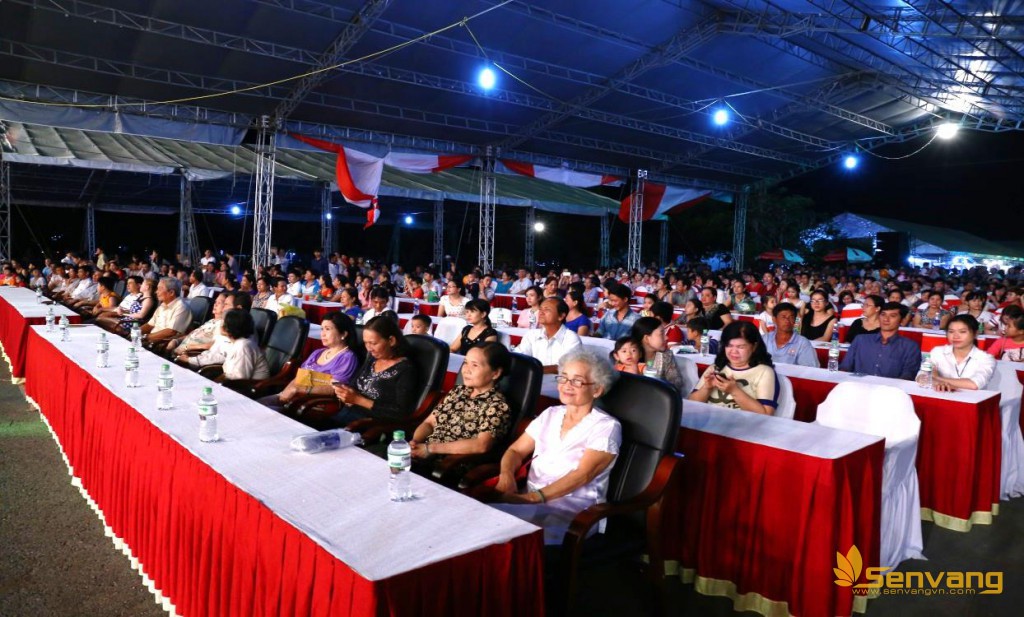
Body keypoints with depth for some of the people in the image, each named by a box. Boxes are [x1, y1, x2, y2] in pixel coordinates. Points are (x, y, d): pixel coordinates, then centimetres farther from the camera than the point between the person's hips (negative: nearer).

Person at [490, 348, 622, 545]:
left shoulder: (606, 427, -2)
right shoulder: (550, 414, 16)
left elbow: (583, 475, -14)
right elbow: (516, 451, 14)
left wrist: (534, 497, -24)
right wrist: (506, 475, -10)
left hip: (574, 510, -5)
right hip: (530, 498, 5)